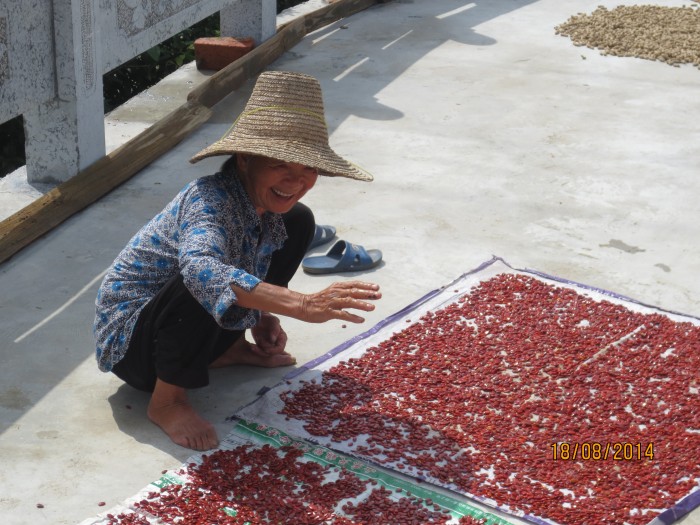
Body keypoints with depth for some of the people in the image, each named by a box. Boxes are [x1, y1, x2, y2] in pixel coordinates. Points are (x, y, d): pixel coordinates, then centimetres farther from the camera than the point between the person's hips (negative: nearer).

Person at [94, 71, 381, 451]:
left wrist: (261, 318, -4)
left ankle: (229, 348, 15)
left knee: (297, 222, 4)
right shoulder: (210, 200, -33)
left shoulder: (266, 202, -8)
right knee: (208, 283, -40)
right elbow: (200, 268, -55)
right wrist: (303, 305, -64)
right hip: (129, 343, -8)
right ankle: (167, 400, -15)